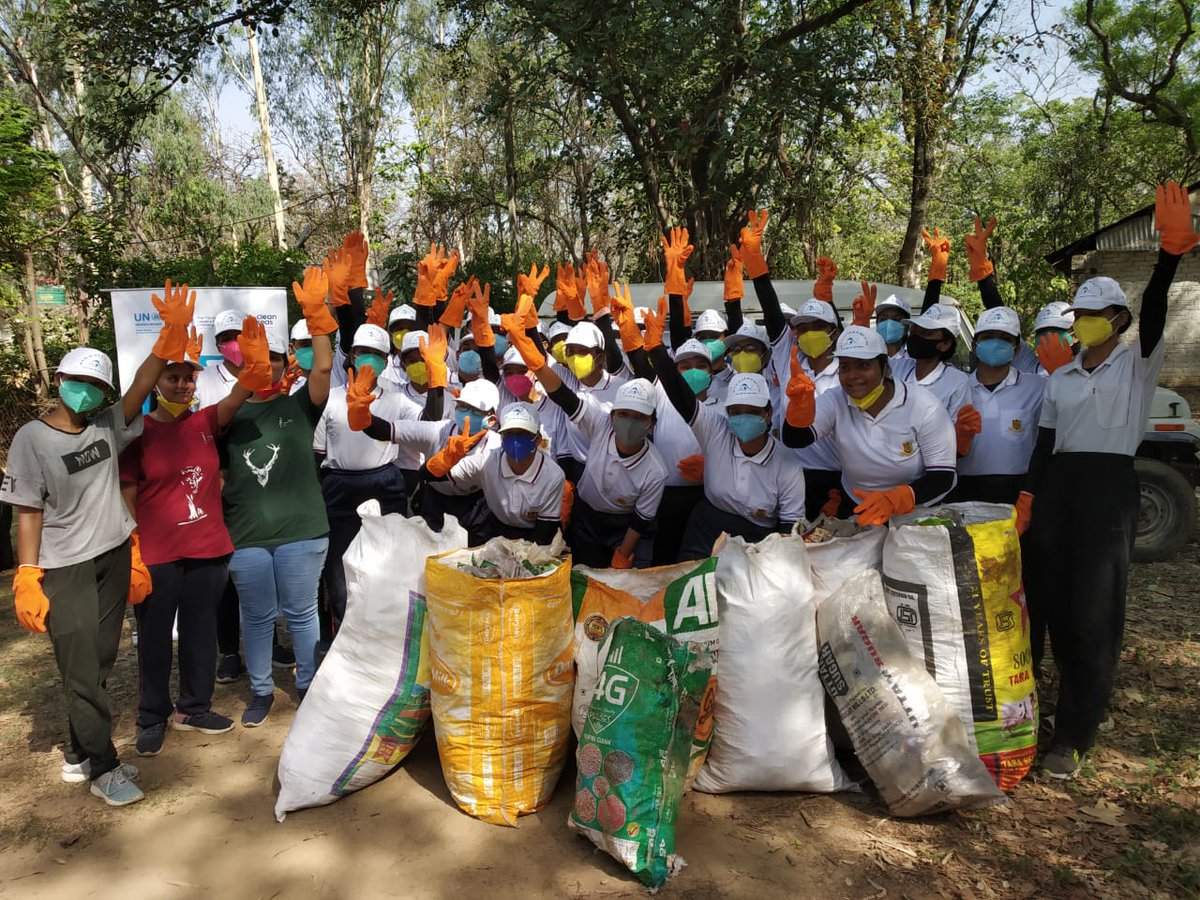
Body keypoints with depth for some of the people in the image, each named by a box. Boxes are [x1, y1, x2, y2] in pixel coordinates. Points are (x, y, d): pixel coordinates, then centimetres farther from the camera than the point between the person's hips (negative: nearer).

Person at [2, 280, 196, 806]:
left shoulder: (109, 424, 0)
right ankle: (104, 768, 14)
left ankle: (78, 752, 30)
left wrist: (170, 338, -29)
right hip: (64, 568, -4)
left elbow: (141, 388, -15)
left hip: (115, 555, 4)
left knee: (100, 662, 13)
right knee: (82, 672, 0)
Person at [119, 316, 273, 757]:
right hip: (156, 554, -3)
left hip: (208, 549, 3)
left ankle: (192, 707, 31)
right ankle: (153, 717, 26)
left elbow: (235, 399, -19)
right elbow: (127, 497, -6)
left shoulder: (205, 423, 2)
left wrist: (253, 366, -40)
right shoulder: (138, 432, -5)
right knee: (154, 637, 9)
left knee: (200, 631, 14)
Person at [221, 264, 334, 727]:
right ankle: (261, 691, 29)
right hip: (245, 534, 2)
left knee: (301, 612, 9)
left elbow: (323, 367, -15)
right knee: (257, 616, 12)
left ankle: (309, 685, 27)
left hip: (300, 530, -2)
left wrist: (316, 314, -23)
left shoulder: (299, 406, 2)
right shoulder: (229, 416, 8)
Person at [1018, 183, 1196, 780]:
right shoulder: (1060, 377, 15)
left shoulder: (1137, 363, 2)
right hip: (1057, 486, 5)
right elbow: (1043, 442, 13)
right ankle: (1087, 702, 28)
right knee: (1054, 604, 7)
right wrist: (1027, 497, 2)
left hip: (1109, 488, -5)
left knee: (1093, 612, -6)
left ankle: (1074, 735, 1)